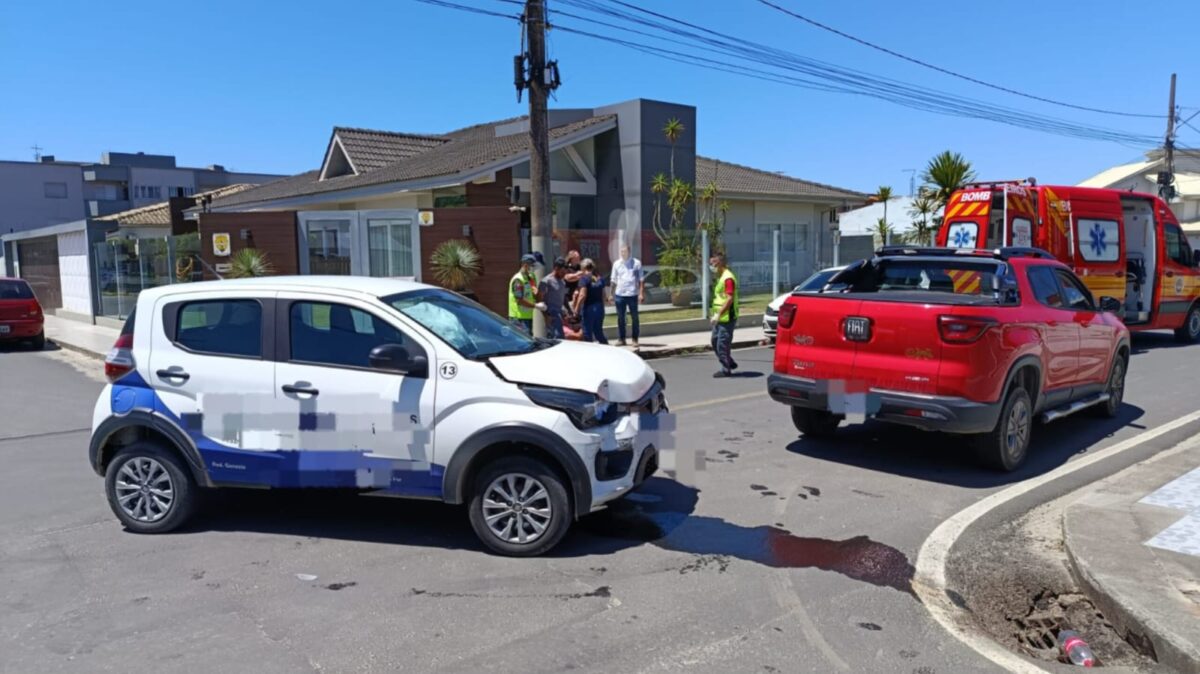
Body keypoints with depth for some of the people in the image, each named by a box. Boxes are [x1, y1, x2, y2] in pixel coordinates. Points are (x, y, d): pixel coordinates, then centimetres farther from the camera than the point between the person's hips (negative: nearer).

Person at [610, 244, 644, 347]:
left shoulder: (636, 263, 1)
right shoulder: (617, 264, 8)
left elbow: (641, 280, 1)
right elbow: (614, 280, 11)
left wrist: (641, 293, -6)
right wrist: (612, 294, 9)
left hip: (632, 294, -2)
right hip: (620, 294, 2)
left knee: (634, 318, 4)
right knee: (620, 318, 7)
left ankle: (635, 339, 11)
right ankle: (621, 339, 15)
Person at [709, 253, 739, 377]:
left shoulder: (728, 278, -17)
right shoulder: (720, 277, 16)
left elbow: (730, 299, -23)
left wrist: (719, 314, -24)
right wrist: (716, 314, 18)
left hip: (727, 318, -10)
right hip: (720, 317, 10)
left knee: (722, 343, -5)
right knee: (715, 341, 15)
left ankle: (726, 369, 5)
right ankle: (730, 363, 26)